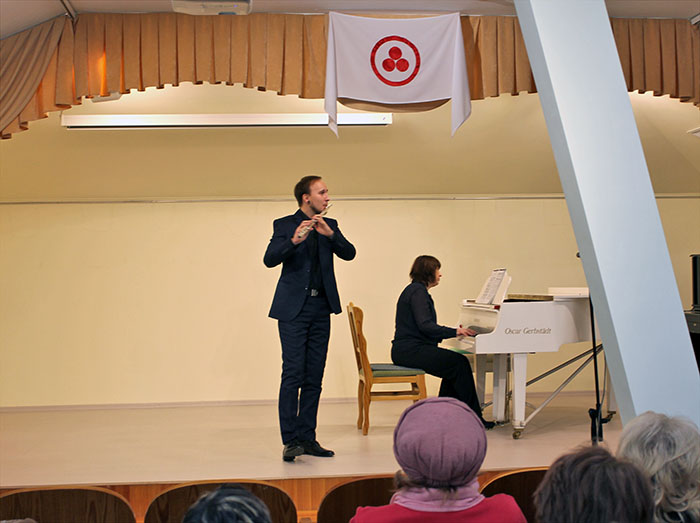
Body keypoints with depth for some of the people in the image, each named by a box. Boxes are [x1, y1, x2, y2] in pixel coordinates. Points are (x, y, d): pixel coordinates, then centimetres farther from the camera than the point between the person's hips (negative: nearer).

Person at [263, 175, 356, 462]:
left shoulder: (329, 225, 12)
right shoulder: (284, 224, 0)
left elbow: (349, 253, -2)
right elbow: (270, 259, -14)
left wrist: (330, 233, -18)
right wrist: (294, 240, -29)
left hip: (321, 309, 5)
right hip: (293, 308, -5)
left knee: (314, 377, 6)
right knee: (293, 374, -9)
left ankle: (307, 438, 12)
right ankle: (290, 440, -7)